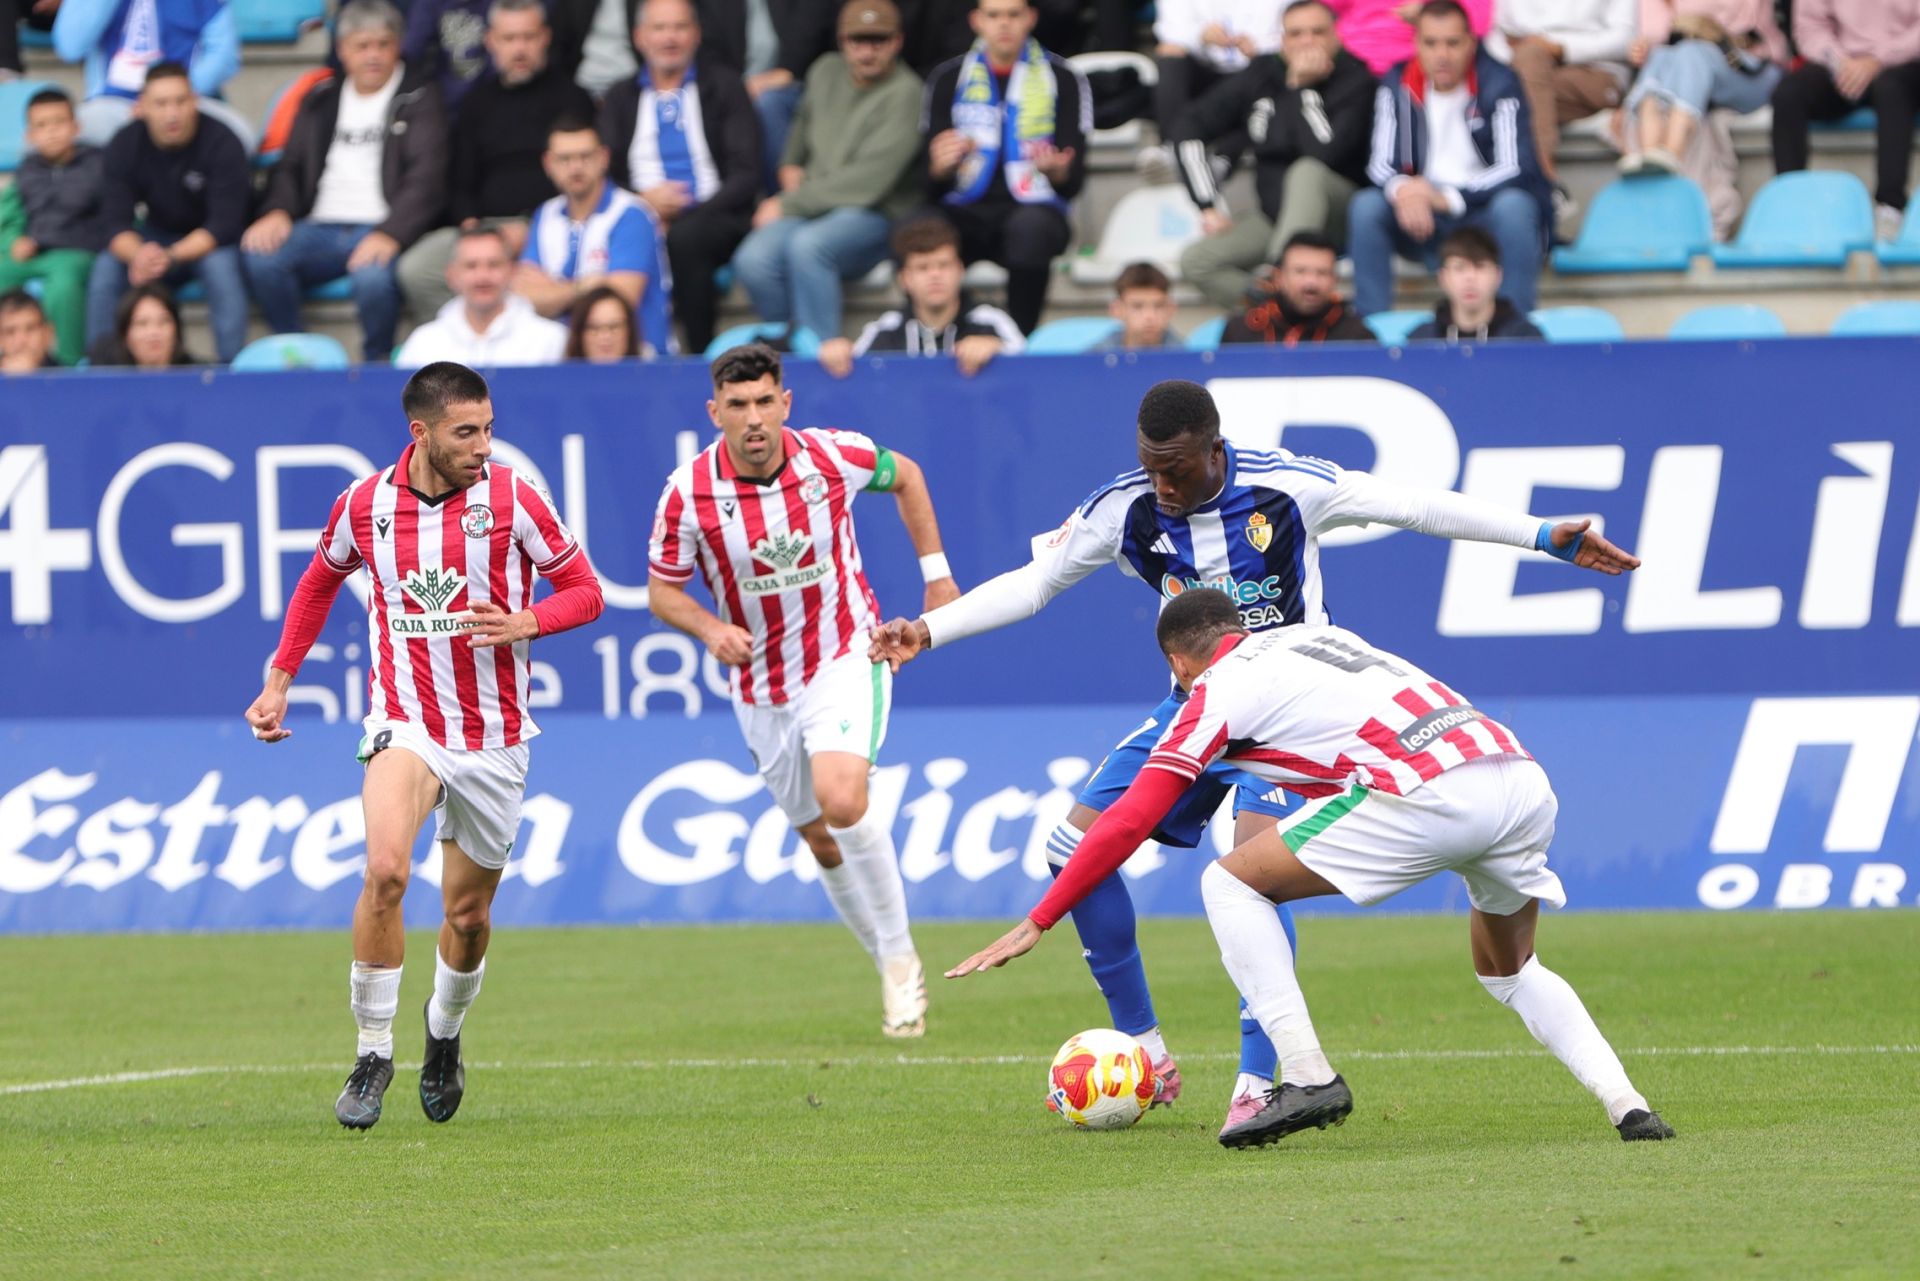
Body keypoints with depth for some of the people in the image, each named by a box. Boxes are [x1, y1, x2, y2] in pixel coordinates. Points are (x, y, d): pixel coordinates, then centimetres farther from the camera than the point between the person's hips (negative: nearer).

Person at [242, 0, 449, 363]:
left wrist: (389, 234, -22)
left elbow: (426, 176, -5)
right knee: (262, 257, -28)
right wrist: (277, 212, -4)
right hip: (321, 228, 4)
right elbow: (290, 166, 21)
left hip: (382, 228, -4)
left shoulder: (419, 98, 6)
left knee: (373, 274, -39)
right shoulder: (321, 101, 21)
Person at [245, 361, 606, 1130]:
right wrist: (279, 680, 13)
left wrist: (522, 624, -21)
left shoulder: (512, 501, -8)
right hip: (404, 722, -1)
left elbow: (584, 590, -1)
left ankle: (444, 1035, 41)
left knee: (467, 914, 9)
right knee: (385, 871, -26)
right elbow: (319, 582, 17)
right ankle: (372, 1054, -14)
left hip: (493, 736, 1)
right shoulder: (364, 504, -3)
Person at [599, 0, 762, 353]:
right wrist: (642, 199, -12)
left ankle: (702, 353, -29)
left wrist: (690, 216, -13)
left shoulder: (724, 87, 12)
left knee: (685, 238, -38)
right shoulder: (620, 98, 19)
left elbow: (746, 174, 2)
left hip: (713, 221, -1)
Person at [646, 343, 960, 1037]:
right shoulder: (689, 493, -15)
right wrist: (712, 629, -22)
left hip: (845, 659, -2)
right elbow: (663, 590, -2)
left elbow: (905, 476, 8)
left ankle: (900, 953, -8)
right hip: (761, 687, 2)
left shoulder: (835, 456, -14)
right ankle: (895, 971, 29)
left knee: (841, 803, -26)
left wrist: (936, 571, 9)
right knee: (822, 842, 9)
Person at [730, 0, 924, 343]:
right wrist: (790, 166, 17)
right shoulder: (826, 72, 14)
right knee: (753, 260, -27)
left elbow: (867, 181, -14)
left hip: (872, 215, -6)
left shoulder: (904, 93, -8)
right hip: (811, 206, 6)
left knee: (806, 247, -38)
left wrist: (788, 205, -10)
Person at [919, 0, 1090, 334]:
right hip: (966, 212, 1)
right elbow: (932, 187, 5)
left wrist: (1055, 171, -25)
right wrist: (941, 167, -19)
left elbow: (1072, 183, 0)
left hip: (1033, 209, -1)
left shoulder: (1063, 79, 4)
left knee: (1031, 227, -39)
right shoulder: (948, 78, 9)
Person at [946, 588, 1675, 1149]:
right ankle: (1627, 1106, 11)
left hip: (1430, 791, -7)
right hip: (1525, 782, 7)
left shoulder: (1219, 687, 12)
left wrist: (1037, 923, 16)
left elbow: (1130, 822, 11)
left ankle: (1306, 1077, -3)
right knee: (1508, 970, 30)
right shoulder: (1320, 637, 31)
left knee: (1231, 883, 6)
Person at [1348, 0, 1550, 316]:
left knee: (1513, 205, -35)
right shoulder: (1398, 86, -2)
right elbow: (1381, 165, -5)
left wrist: (1447, 197, -32)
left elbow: (1517, 169, -20)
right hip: (1423, 218, 3)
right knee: (1365, 207, -22)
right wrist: (1402, 191, -31)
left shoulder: (1498, 84, -12)